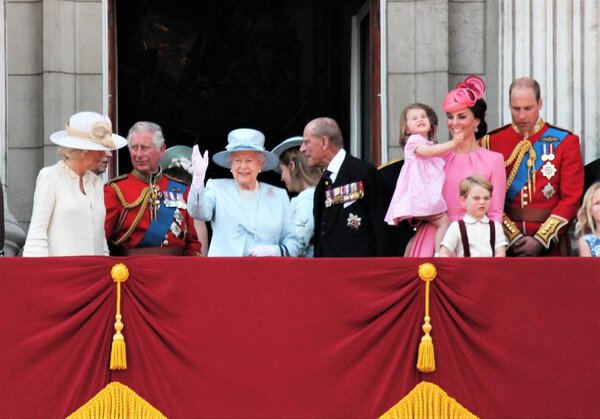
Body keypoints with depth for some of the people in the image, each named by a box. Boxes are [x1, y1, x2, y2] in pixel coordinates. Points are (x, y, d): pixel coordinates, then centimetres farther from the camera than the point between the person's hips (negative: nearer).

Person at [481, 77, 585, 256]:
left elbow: (571, 199, -5)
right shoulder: (491, 142, 2)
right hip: (506, 244, 1)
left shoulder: (565, 142, 0)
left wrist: (540, 241, -12)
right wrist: (514, 237, -12)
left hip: (551, 244, 0)